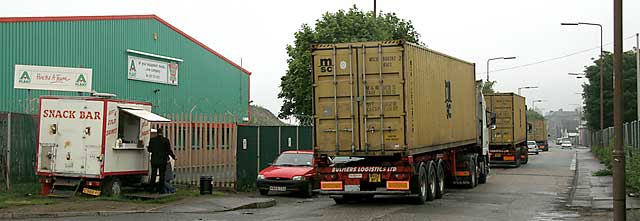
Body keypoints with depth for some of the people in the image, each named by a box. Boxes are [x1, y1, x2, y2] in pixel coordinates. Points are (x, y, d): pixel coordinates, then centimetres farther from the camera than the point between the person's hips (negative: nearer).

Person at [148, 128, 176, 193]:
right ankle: (161, 189, 5)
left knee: (153, 175, 10)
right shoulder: (166, 140, -6)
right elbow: (169, 150, -5)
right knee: (162, 175, 4)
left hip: (154, 160, 2)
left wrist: (148, 147, 25)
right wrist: (174, 157, 9)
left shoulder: (152, 139, -2)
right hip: (163, 161, -2)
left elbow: (149, 149, 2)